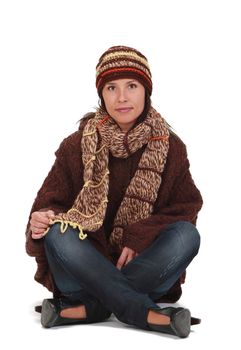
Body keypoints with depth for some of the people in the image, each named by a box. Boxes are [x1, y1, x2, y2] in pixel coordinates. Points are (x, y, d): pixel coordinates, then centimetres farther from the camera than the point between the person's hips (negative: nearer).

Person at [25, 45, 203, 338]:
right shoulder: (76, 145, -3)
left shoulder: (170, 147, -1)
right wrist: (41, 220, -30)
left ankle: (89, 306, -32)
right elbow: (50, 201, -5)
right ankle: (145, 313, -36)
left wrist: (139, 239, -21)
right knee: (57, 234, -31)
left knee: (187, 235, -28)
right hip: (87, 263, 0)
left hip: (143, 261, 1)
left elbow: (186, 207, -4)